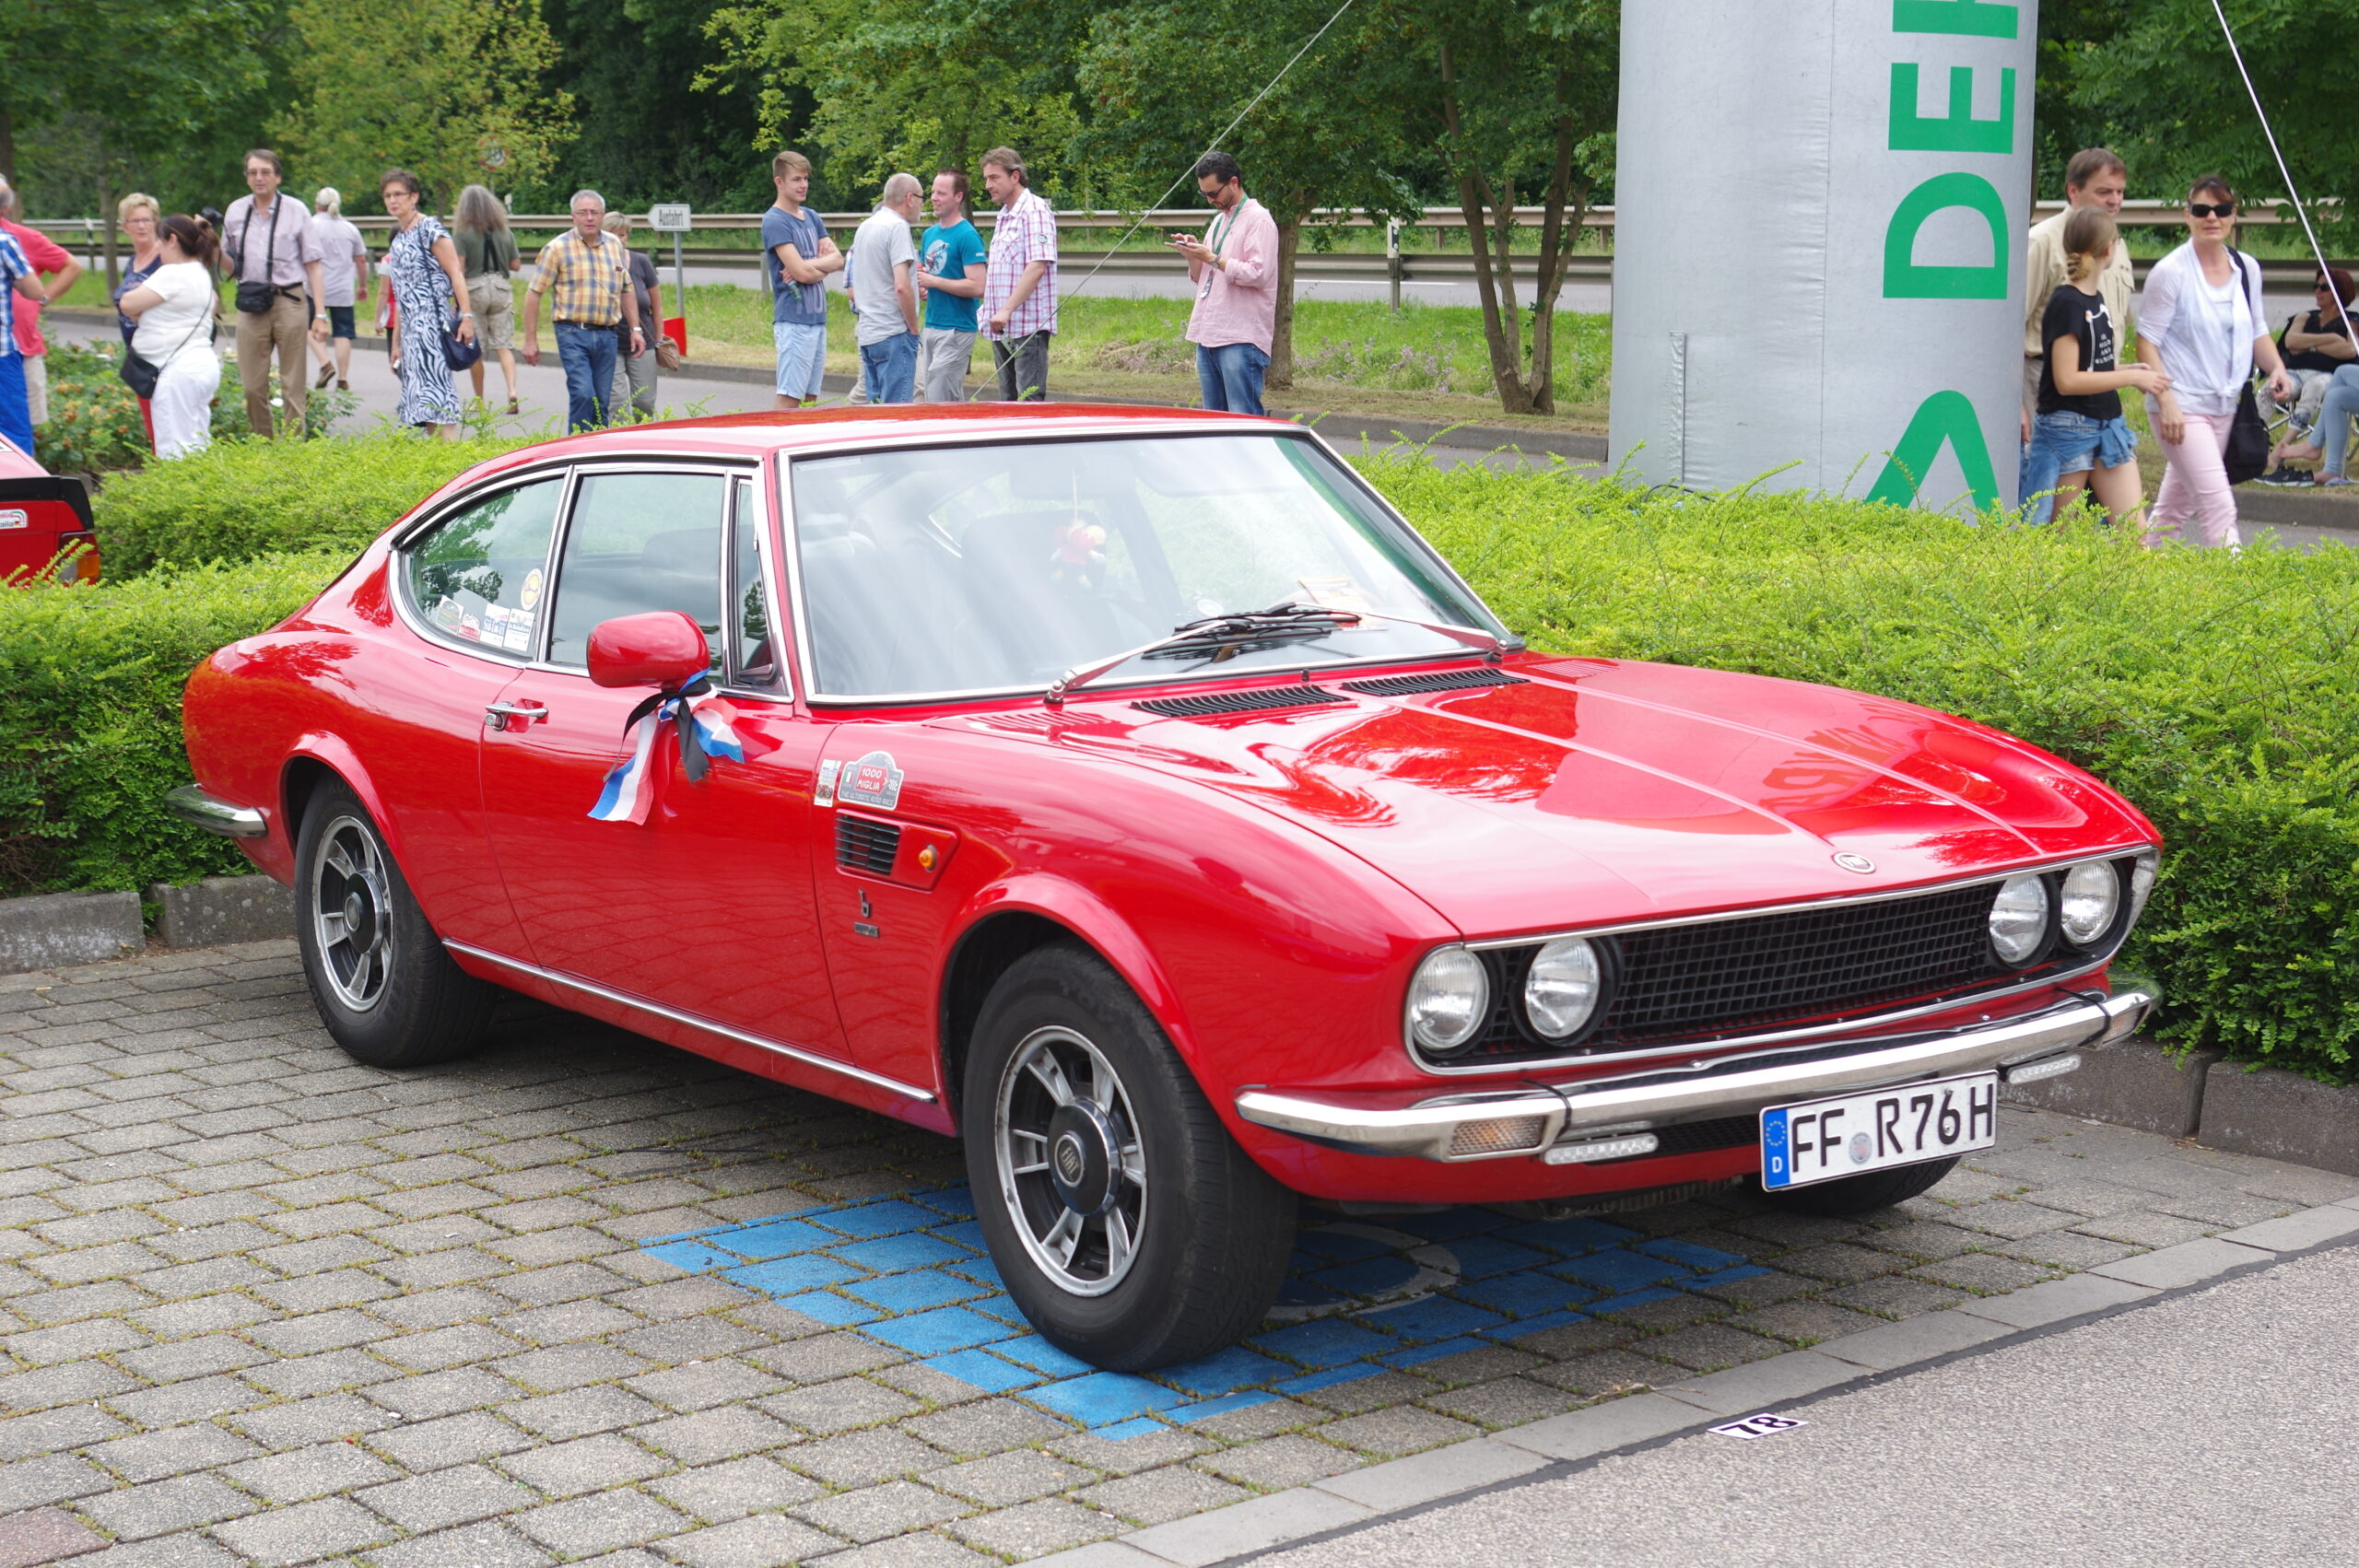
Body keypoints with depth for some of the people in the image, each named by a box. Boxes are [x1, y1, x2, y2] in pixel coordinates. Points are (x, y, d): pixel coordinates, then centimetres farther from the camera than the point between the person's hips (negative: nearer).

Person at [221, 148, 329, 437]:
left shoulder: (295, 212, 0)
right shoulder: (236, 212, 10)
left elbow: (313, 267, 0)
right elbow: (231, 266, 16)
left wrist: (320, 314, -6)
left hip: (289, 302, -3)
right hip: (251, 305, 3)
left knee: (293, 386, 0)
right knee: (253, 387, 3)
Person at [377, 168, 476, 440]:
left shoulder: (429, 230, -6)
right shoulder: (398, 239, 18)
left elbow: (456, 274, -11)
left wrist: (466, 316, -20)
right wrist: (396, 340, 20)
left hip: (431, 323, -9)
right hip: (410, 330, 9)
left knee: (434, 387, -16)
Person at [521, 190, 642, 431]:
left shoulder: (615, 246, 13)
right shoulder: (558, 248, -2)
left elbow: (626, 291, 22)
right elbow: (534, 293, -1)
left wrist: (635, 329, 15)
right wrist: (530, 340, -5)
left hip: (607, 335, 5)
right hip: (573, 333, -5)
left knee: (603, 401, 4)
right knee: (583, 394, -17)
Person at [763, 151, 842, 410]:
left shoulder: (812, 218, 16)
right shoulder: (774, 221, -9)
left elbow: (838, 260, 7)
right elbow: (802, 272, -17)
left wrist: (813, 265, -11)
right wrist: (824, 265, 2)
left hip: (818, 318, 8)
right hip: (793, 320, -8)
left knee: (811, 397, 8)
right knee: (790, 398, -9)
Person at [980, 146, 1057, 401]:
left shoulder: (1035, 210, -9)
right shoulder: (1004, 215, 20)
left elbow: (1038, 266, -18)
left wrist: (1007, 310, -22)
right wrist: (989, 309, 15)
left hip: (1028, 325, -9)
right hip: (1002, 327, 9)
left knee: (1029, 403, -10)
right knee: (1008, 402, 9)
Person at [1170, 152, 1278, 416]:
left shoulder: (1258, 220, -5)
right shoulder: (1219, 220, 22)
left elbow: (1258, 273, -17)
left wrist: (1212, 258, -13)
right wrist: (1192, 256, 5)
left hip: (1241, 338, -9)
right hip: (1208, 336, 9)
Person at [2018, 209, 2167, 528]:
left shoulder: (2098, 301, 12)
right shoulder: (2066, 304, -15)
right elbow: (2067, 380, -21)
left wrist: (2131, 370, 4)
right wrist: (2131, 377, -17)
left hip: (2108, 427, 8)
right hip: (2069, 428, -8)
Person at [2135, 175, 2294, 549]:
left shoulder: (2247, 269, 8)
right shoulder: (2171, 272, -10)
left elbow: (2257, 330, 20)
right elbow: (2147, 340, -10)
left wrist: (2277, 368, 0)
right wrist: (2166, 402, -19)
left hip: (2225, 405, 6)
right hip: (2182, 406, -6)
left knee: (2177, 504, 14)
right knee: (2219, 507, -15)